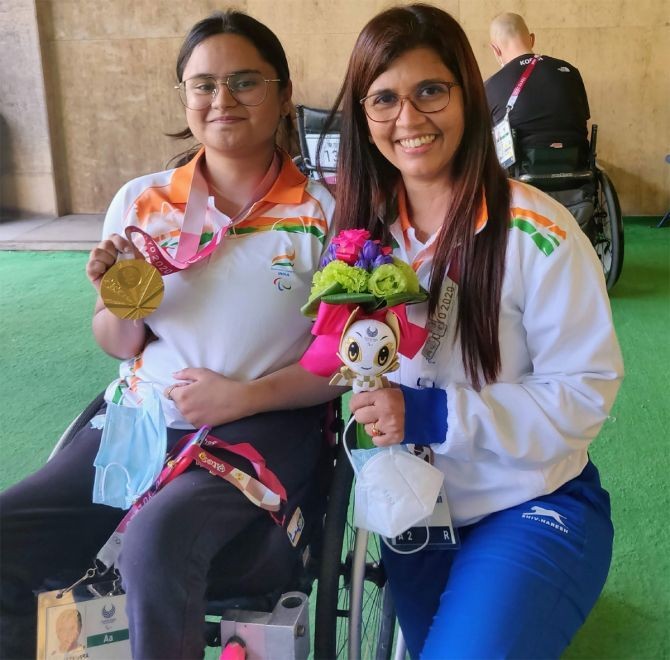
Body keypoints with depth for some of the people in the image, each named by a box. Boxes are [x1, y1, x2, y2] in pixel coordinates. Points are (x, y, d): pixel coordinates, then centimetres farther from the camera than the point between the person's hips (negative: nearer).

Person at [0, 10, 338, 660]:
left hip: (261, 429, -3)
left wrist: (244, 397, -15)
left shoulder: (325, 212, -3)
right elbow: (118, 346, 12)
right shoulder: (140, 201, 6)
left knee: (155, 544, -32)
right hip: (139, 420, 4)